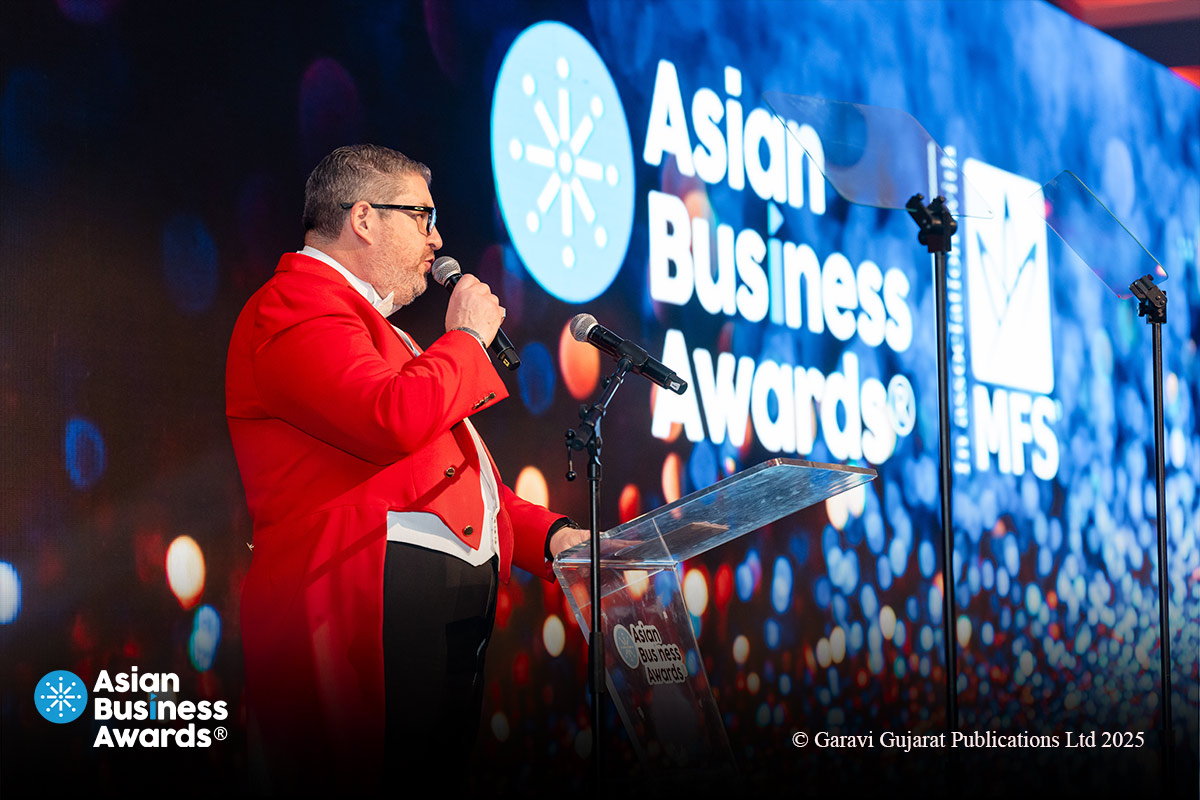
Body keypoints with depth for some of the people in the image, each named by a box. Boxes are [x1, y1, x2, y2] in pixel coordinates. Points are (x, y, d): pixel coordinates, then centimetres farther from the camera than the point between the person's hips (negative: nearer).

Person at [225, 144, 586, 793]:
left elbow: (449, 473, 31)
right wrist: (467, 335, -3)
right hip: (371, 610, -10)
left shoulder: (372, 323, 30)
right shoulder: (296, 305, -4)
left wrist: (549, 535, 16)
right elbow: (394, 422, -21)